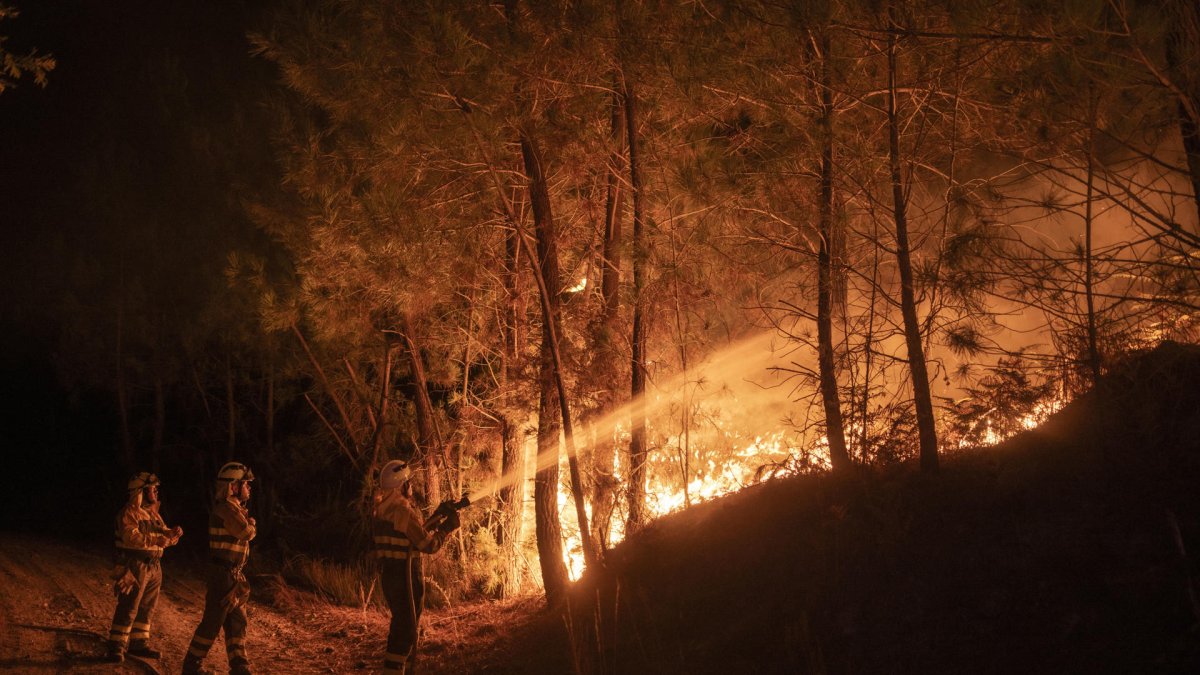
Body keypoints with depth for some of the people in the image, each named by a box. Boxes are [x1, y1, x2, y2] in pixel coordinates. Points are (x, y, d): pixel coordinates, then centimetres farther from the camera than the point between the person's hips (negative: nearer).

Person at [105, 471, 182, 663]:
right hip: (135, 567, -9)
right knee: (127, 609, -7)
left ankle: (138, 643, 24)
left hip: (153, 567, 9)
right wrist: (155, 539, -31)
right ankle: (116, 647, -1)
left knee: (147, 608, 13)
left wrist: (172, 533, -5)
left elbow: (164, 536, 16)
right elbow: (131, 537, -26)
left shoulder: (152, 513, 16)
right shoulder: (129, 513, -11)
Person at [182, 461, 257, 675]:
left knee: (237, 622, 12)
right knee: (212, 622, -2)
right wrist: (250, 522, -2)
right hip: (223, 575, -10)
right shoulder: (227, 508, -16)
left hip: (233, 576, 10)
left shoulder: (233, 508, 16)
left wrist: (246, 523, -3)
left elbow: (245, 533, 16)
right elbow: (247, 532, -22)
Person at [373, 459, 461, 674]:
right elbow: (429, 545, -17)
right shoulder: (404, 510, -18)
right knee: (406, 629, -5)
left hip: (388, 573, 10)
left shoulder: (381, 510, 11)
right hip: (404, 576, -10)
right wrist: (448, 526, -4)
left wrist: (433, 521, 15)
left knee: (402, 624, 19)